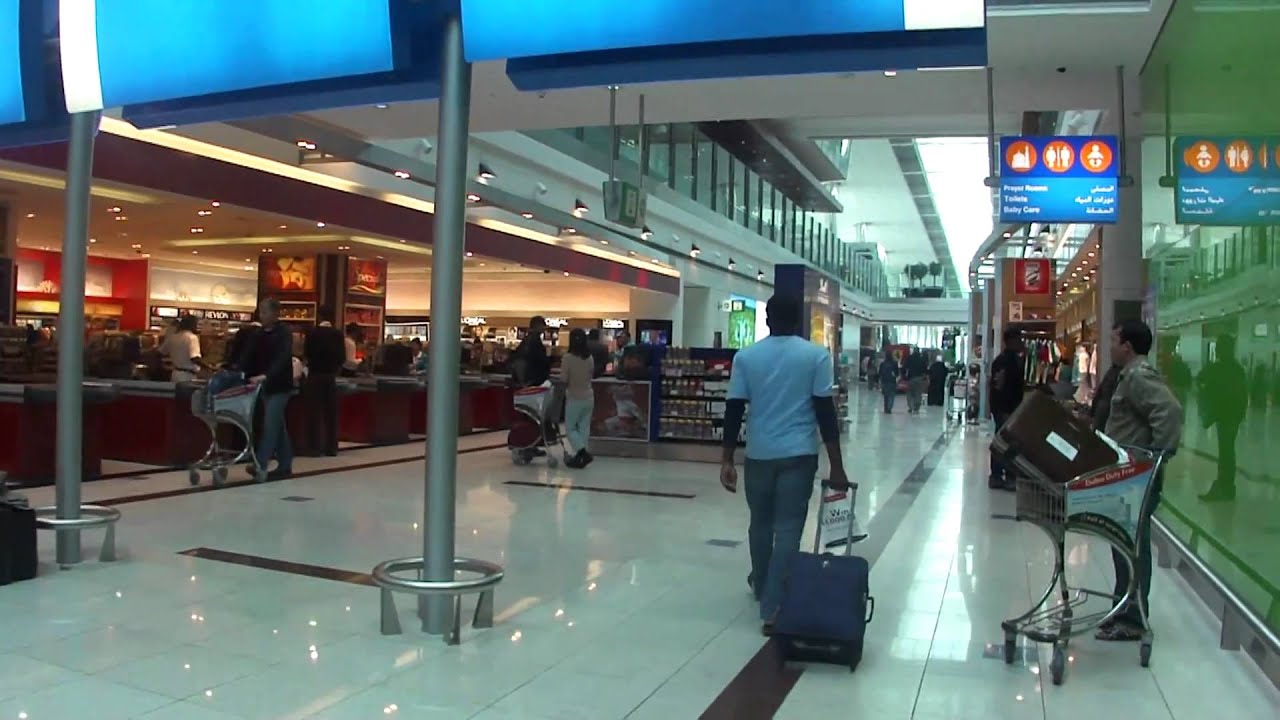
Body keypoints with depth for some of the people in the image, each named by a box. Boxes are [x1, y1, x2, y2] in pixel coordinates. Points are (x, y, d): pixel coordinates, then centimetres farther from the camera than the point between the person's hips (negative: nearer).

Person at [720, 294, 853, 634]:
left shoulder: (746, 357, 1)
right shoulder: (817, 355, -3)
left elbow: (734, 411, -1)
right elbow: (825, 412, -7)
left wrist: (727, 459, 4)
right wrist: (836, 466, -4)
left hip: (759, 454, 2)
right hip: (799, 454, -2)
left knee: (761, 523, 20)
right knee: (788, 528, 0)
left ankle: (761, 585, 39)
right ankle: (773, 609, -1)